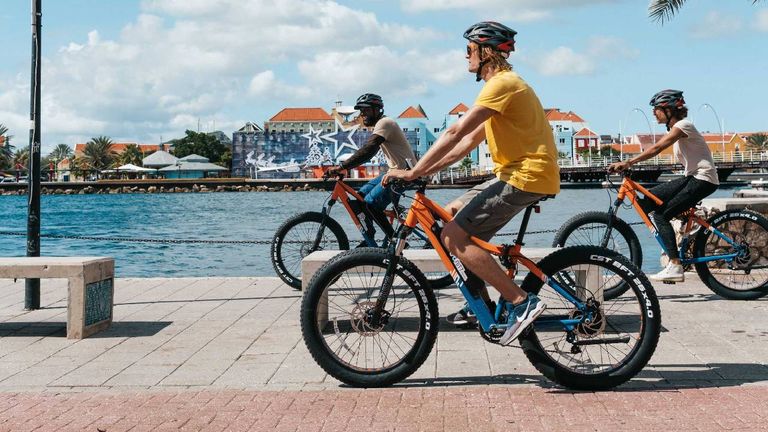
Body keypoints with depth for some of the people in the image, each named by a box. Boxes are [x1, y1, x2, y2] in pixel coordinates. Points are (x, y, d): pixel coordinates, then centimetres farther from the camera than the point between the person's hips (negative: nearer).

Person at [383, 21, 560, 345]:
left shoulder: (503, 83, -13)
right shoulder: (501, 84, 20)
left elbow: (455, 133, -20)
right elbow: (469, 142, 18)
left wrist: (413, 172, -19)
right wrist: (425, 171, 11)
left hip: (526, 176, -10)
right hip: (514, 174, 10)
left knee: (454, 237, -14)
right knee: (451, 214, 14)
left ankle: (522, 302, -15)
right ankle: (481, 303, 15)